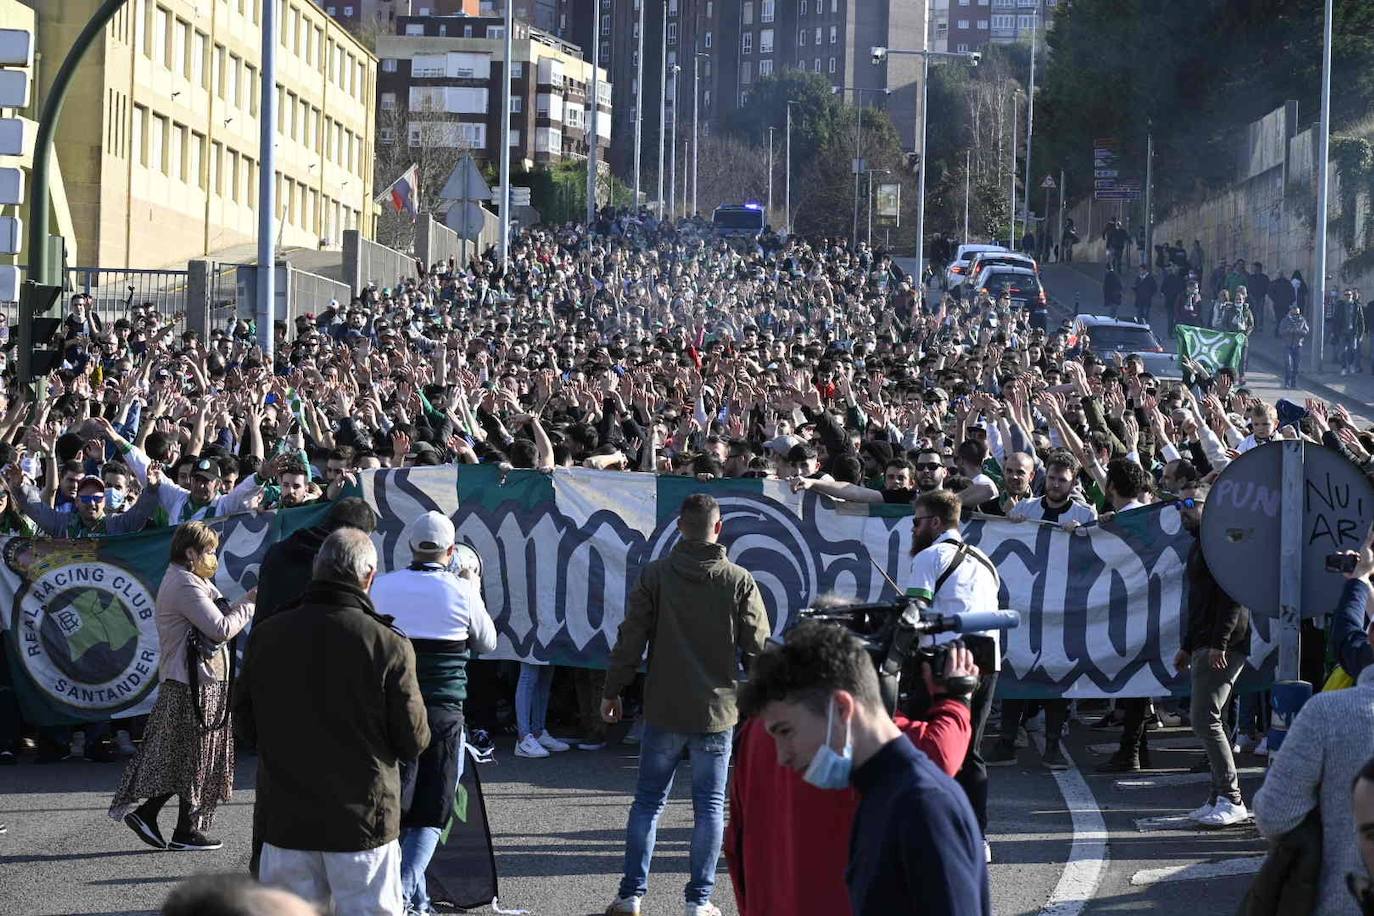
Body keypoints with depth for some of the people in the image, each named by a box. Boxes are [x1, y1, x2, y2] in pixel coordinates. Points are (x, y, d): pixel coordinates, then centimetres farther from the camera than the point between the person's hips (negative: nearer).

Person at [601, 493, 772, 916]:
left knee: (648, 801, 9)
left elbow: (630, 639, -3)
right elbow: (757, 647, -1)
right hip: (717, 710, 0)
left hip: (664, 710, 0)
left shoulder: (655, 575, -4)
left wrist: (612, 691, 7)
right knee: (710, 805, 7)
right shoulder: (740, 582, -4)